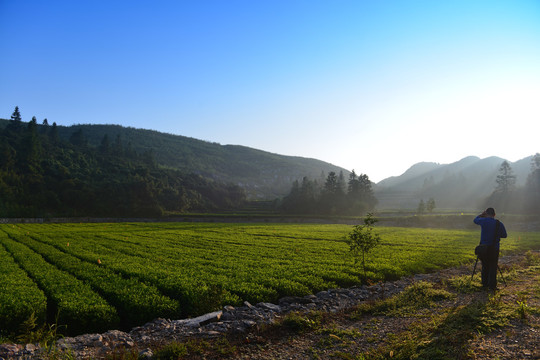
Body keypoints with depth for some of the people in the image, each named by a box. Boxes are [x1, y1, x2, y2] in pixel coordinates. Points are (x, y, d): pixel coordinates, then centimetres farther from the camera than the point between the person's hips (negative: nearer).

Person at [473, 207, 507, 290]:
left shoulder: (484, 221, -7)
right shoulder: (499, 224, -6)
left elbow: (475, 220, 15)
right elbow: (505, 235, 7)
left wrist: (482, 214, 24)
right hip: (494, 249, -1)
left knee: (485, 266, 13)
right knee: (493, 267, 5)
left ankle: (485, 283, 19)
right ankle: (492, 285, 2)